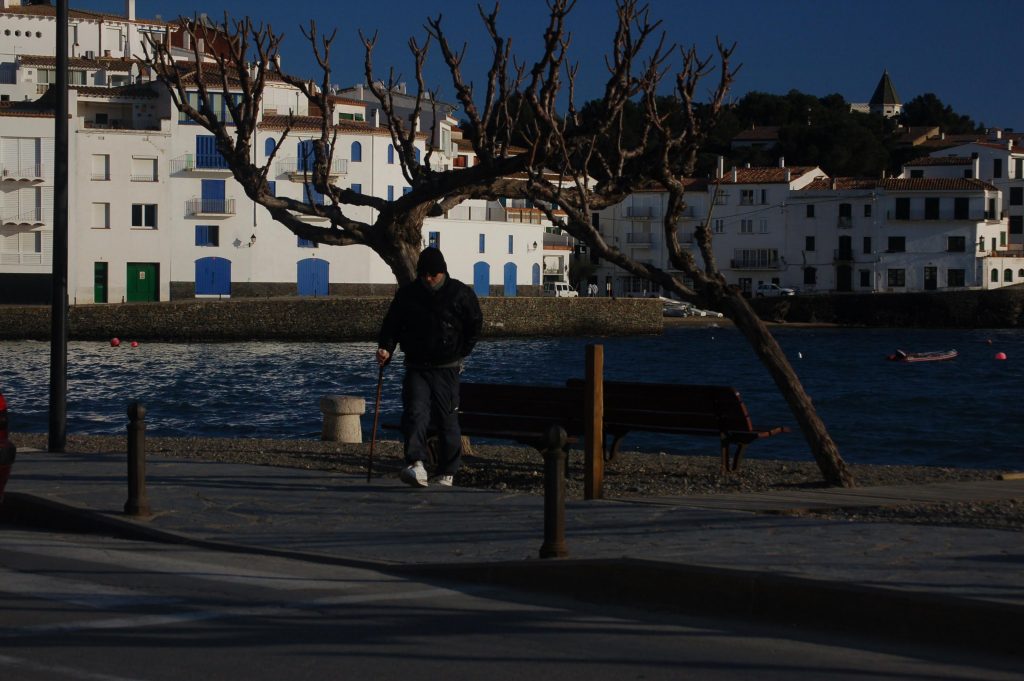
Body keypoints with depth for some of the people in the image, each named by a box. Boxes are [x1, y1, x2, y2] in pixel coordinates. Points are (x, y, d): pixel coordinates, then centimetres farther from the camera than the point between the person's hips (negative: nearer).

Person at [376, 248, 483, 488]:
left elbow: (475, 325, 8)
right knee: (415, 414, -19)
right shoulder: (407, 294, 2)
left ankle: (446, 474, 15)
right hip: (416, 368, 1)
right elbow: (392, 325, 6)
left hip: (447, 370, -1)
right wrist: (385, 348, -13)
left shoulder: (461, 293, -3)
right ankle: (417, 466, -32)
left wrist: (460, 354, 4)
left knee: (447, 421, 4)